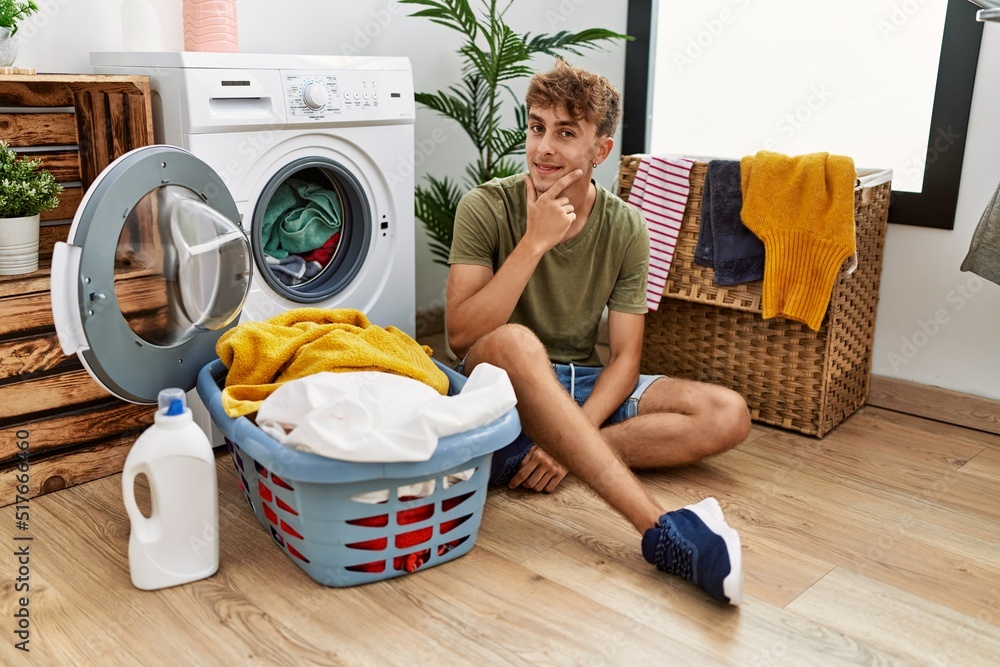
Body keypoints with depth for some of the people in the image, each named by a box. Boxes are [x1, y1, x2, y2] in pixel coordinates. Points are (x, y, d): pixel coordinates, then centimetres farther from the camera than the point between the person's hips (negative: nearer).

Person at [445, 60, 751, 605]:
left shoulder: (625, 228, -5)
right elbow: (461, 335, -22)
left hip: (585, 386, 4)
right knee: (515, 341, -39)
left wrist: (568, 441, -23)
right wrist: (536, 241, -27)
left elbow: (625, 357, -7)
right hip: (506, 385, -3)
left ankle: (526, 456, -27)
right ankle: (661, 530, -43)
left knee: (729, 415, -15)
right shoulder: (487, 209, -12)